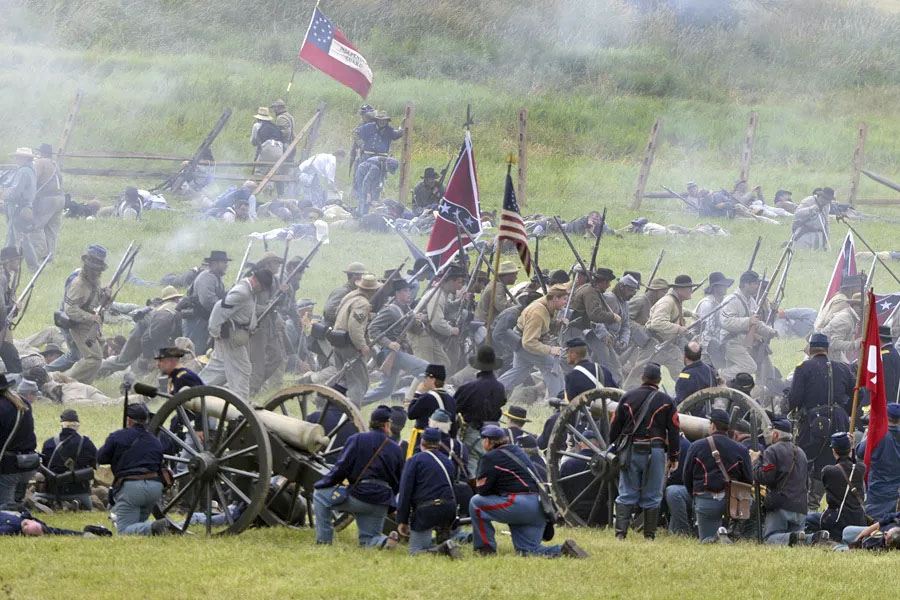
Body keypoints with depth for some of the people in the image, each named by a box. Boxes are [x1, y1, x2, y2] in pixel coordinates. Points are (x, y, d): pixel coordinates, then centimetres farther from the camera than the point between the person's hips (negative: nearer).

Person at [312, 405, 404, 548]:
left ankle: (324, 541, 7)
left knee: (320, 495, 15)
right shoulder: (395, 448, 11)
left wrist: (321, 484, 5)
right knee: (368, 541, 18)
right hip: (381, 503, 4)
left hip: (359, 496, -4)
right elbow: (397, 484, 16)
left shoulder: (356, 440, -2)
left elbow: (341, 468, -7)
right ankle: (385, 541, -16)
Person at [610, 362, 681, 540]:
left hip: (630, 451, 1)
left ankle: (620, 532, -7)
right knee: (652, 497, 5)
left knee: (626, 495, 4)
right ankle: (649, 535, 5)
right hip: (655, 452, -1)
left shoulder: (627, 397, 4)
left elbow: (614, 427, 7)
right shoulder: (666, 401, 0)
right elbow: (674, 431, 1)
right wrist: (674, 458, 7)